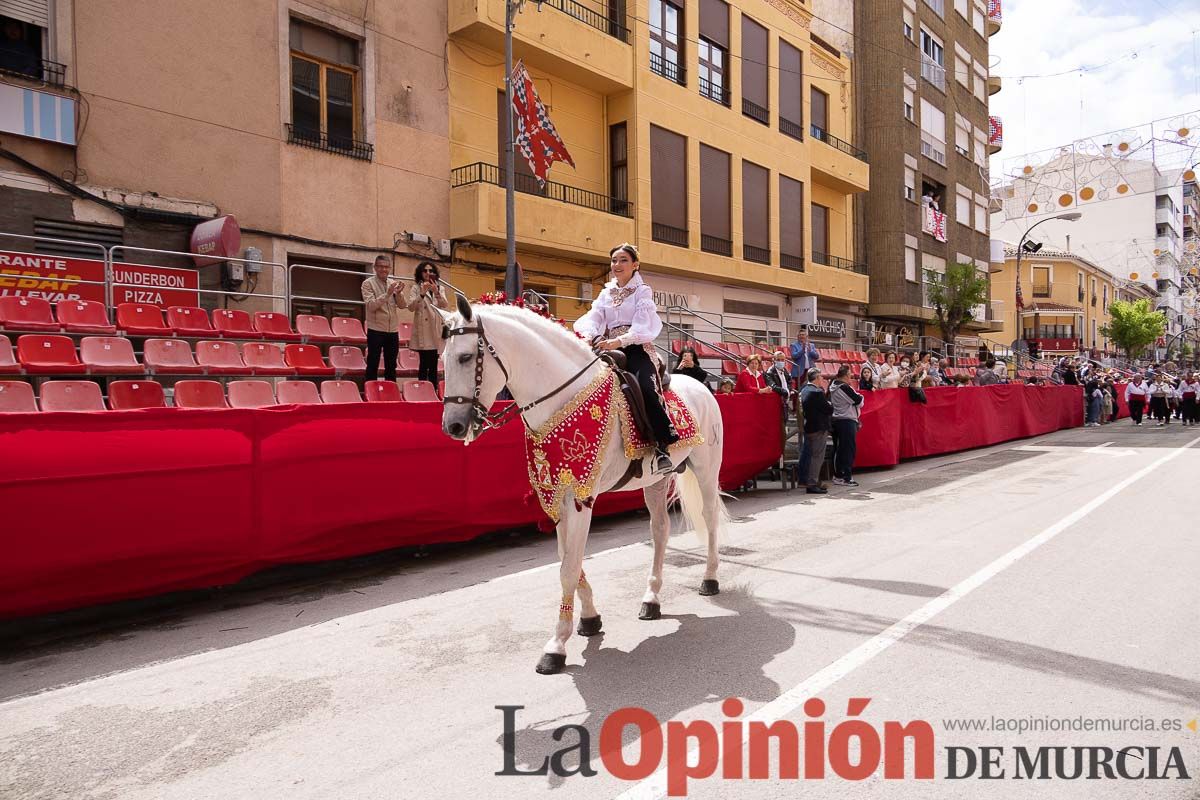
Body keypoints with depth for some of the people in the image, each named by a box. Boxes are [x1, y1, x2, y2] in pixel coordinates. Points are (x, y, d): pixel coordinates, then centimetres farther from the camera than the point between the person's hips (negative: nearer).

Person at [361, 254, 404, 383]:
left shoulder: (393, 283, 10)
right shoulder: (368, 283, -3)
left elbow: (401, 305, 1)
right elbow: (371, 306, -15)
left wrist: (398, 293, -18)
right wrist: (387, 294, -24)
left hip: (393, 331, 5)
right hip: (376, 330, -5)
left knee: (391, 367, 11)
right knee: (373, 366, -1)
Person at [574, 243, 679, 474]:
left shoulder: (642, 291, 7)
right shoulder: (606, 292, 22)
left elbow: (643, 326, -8)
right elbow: (593, 317, 7)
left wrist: (619, 341, -26)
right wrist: (590, 334, -18)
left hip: (636, 349, -5)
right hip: (608, 350, 5)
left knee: (645, 388, -33)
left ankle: (662, 447, -30)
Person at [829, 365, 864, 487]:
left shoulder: (832, 387, 8)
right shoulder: (845, 388, -18)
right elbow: (859, 401, -15)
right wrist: (861, 397, 8)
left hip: (835, 420, 9)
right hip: (847, 421, -9)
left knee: (838, 448, 14)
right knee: (849, 448, -4)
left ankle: (837, 474, 20)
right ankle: (846, 477, -3)